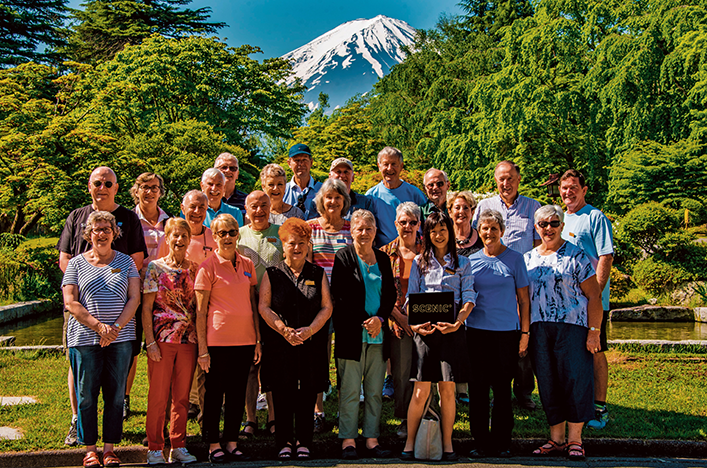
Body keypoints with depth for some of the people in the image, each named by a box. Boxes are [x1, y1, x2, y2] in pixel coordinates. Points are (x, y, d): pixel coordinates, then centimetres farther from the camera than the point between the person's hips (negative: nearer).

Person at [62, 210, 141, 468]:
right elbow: (70, 303, -1)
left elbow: (134, 298, 3)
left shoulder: (126, 262, 10)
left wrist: (116, 327, -11)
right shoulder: (77, 263, 7)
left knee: (116, 396, 3)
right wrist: (99, 326, -13)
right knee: (86, 396, 2)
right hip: (84, 339, -1)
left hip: (121, 338, 1)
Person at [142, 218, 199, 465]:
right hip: (161, 338, -3)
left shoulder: (194, 269, 9)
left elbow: (199, 306, 12)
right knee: (158, 396, 1)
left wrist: (201, 341, 5)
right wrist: (150, 341, -9)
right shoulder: (155, 267, 0)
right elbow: (146, 308, -2)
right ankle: (154, 448, 11)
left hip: (188, 340, 3)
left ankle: (179, 447, 17)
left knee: (182, 396, 8)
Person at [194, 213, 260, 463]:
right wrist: (202, 348, -9)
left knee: (238, 393, 9)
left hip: (244, 339, 5)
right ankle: (214, 445, 14)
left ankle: (231, 442, 20)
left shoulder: (247, 265, 9)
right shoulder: (208, 266, -5)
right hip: (218, 340, -4)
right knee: (215, 393, 4)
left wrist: (258, 340, 8)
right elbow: (200, 311, -5)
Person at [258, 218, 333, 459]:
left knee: (307, 396, 2)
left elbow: (327, 307, 5)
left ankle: (304, 443, 13)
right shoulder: (272, 274, 8)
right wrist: (285, 331, -11)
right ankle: (285, 442, 12)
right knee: (282, 396, 1)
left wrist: (309, 330, -10)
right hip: (279, 344, -1)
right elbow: (264, 307, 0)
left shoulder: (318, 274, 11)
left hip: (311, 344, 1)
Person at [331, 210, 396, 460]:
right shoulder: (343, 257, 1)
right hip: (351, 333, -4)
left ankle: (372, 439, 12)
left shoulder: (383, 259, 14)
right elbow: (339, 296, -5)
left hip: (378, 335, 4)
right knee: (350, 390, -2)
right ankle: (348, 440, 5)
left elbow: (391, 294, 13)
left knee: (375, 391, 6)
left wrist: (380, 319, -5)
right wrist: (364, 322, -9)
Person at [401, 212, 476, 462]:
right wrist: (413, 324, -10)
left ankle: (447, 445, 10)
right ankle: (409, 444, 5)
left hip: (452, 329, 0)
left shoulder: (462, 263, 12)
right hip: (425, 329, 0)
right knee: (420, 391, -4)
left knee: (447, 389, 0)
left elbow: (469, 298, 3)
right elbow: (411, 298, 8)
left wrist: (458, 322, -15)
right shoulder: (419, 262, 14)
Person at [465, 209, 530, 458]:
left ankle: (502, 442, 15)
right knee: (477, 388, 4)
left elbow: (523, 299, 3)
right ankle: (481, 443, 14)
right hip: (477, 332, 2)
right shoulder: (471, 261, 7)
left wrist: (524, 333, -1)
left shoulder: (515, 259, 1)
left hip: (506, 332, -2)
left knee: (502, 389, 4)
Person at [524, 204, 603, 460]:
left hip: (572, 327, -4)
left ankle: (574, 440, 7)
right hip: (539, 330, 4)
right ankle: (556, 439, 17)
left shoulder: (576, 255, -1)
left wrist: (594, 331, -10)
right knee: (547, 384, 6)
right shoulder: (528, 259, 12)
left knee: (575, 380, -4)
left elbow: (594, 295, -3)